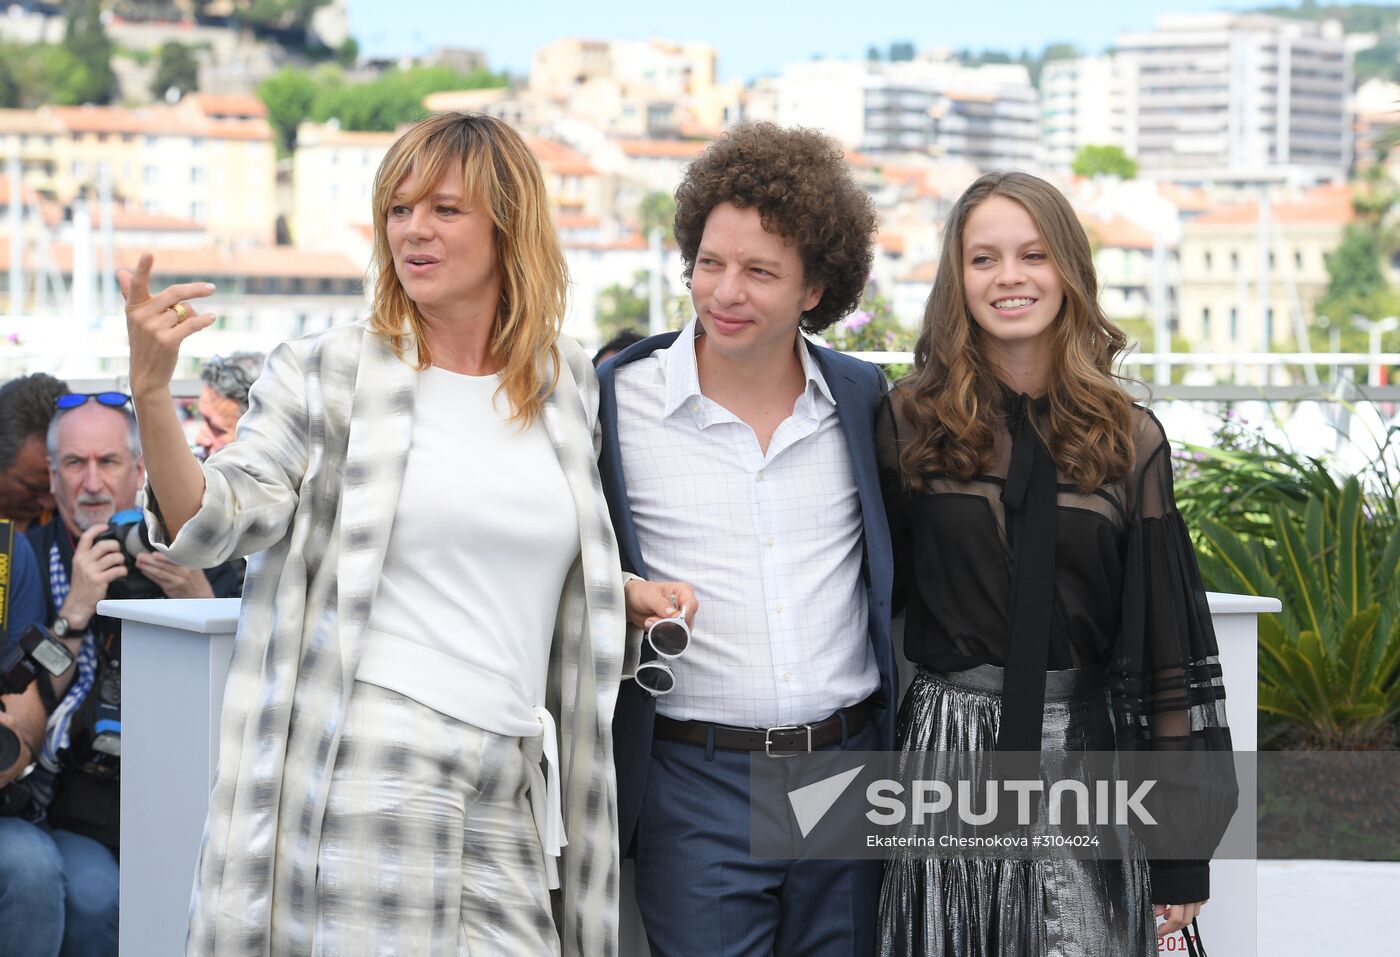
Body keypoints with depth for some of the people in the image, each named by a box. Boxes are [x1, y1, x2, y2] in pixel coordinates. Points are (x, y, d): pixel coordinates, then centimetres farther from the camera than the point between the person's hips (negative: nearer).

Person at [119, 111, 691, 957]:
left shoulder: (565, 381, 14)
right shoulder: (326, 374, 2)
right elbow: (206, 527, -6)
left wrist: (625, 594, 12)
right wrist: (151, 393, -20)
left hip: (503, 792, 4)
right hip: (356, 780, -4)